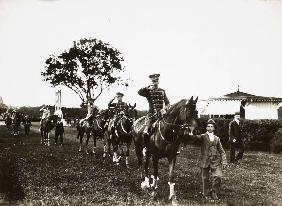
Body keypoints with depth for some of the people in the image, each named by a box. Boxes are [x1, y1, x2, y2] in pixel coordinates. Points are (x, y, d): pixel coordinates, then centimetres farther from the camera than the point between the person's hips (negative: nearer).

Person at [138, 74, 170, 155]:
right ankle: (145, 147, -3)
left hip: (161, 114, 3)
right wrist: (148, 88, -16)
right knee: (146, 131, -20)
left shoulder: (162, 91, 15)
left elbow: (167, 102, 15)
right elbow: (140, 92, -15)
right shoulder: (148, 91, 5)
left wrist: (166, 108, -5)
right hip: (152, 114, -3)